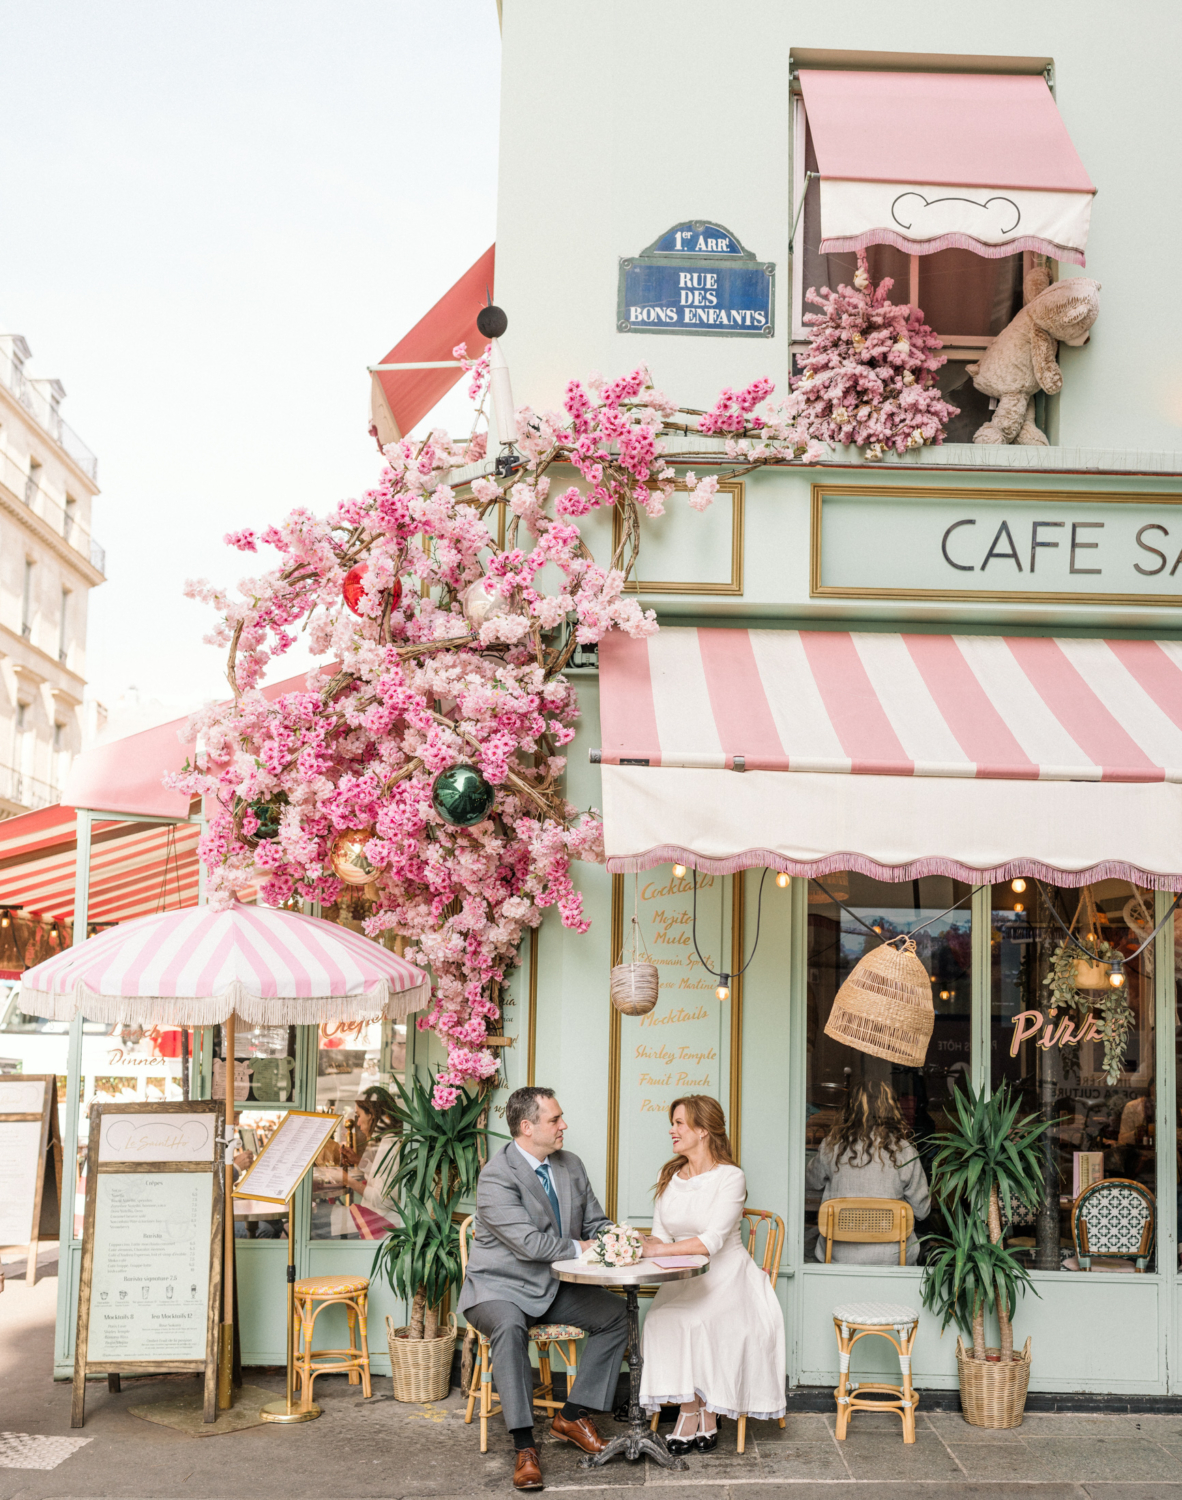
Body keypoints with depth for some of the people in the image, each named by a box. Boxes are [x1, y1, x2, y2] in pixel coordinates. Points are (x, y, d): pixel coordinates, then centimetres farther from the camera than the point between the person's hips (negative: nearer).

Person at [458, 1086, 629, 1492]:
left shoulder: (571, 1166, 6)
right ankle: (524, 1446, -30)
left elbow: (597, 1222, 13)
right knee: (510, 1327, -36)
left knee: (615, 1313, -10)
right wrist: (579, 1248, -15)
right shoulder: (496, 1176, -20)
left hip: (553, 1288, 7)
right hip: (500, 1287, -7)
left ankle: (573, 1415, -1)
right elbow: (529, 1243, -26)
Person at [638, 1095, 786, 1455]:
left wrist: (662, 1249, -25)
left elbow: (712, 1240, -19)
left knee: (698, 1324, -32)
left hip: (726, 1279, -5)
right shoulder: (668, 1176, 12)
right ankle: (696, 1417, -18)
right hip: (683, 1283, 5)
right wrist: (645, 1246, -14)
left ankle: (699, 1415, -14)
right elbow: (660, 1235, 8)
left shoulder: (730, 1178, -9)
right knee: (661, 1321, -26)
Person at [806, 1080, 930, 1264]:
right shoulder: (904, 1152, -10)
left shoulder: (832, 1146, -7)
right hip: (892, 1259, 0)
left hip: (839, 1256, 1)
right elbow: (922, 1211, 0)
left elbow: (813, 1183, 14)